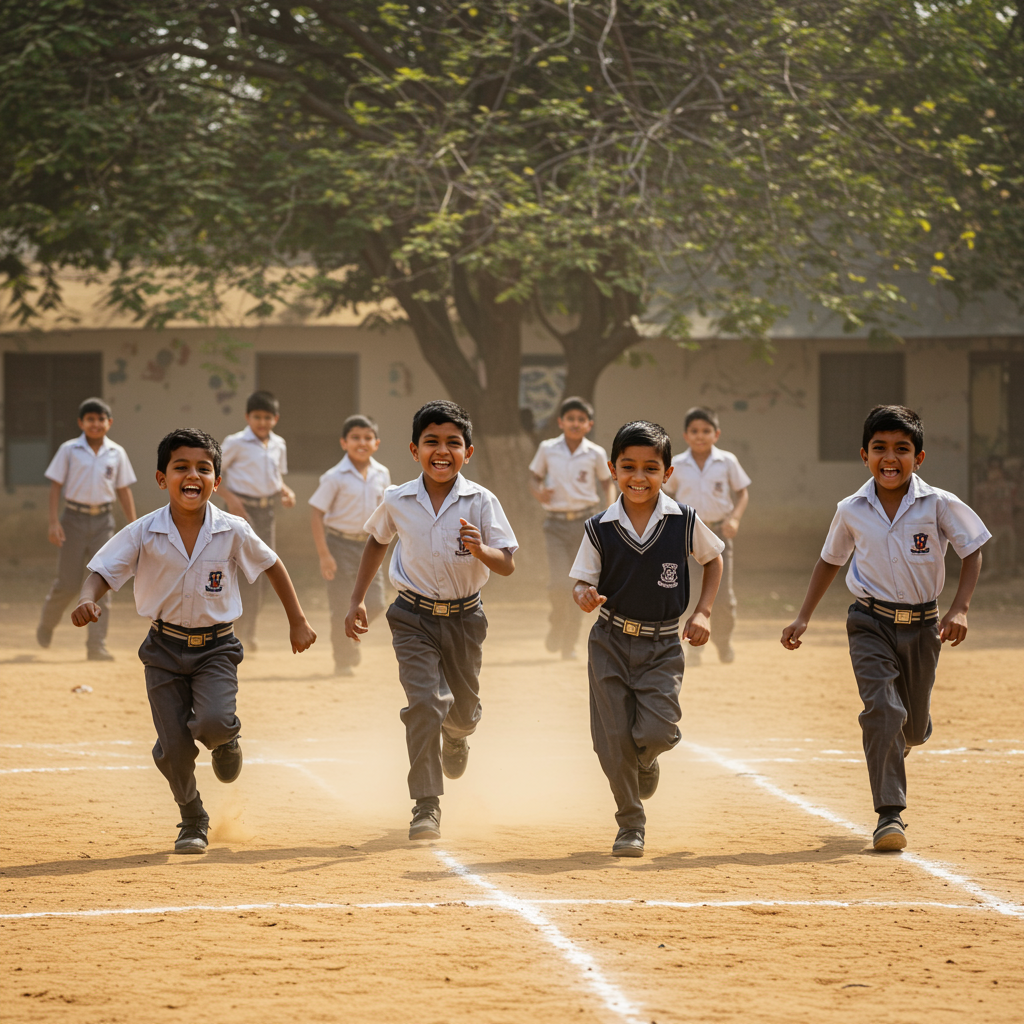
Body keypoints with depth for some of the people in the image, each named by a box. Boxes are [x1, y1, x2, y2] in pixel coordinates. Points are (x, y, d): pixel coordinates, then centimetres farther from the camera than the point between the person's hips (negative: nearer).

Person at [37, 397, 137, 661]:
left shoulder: (116, 454, 5)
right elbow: (55, 485, -1)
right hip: (75, 518, -2)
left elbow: (123, 491, 10)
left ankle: (96, 646, -5)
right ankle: (46, 624, 29)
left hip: (103, 520, 2)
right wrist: (53, 522, -10)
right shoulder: (69, 450, -2)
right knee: (68, 584, 0)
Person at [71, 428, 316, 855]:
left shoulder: (233, 532, -9)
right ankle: (193, 823, 22)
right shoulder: (143, 534, -10)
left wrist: (297, 622, 9)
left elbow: (272, 566, 6)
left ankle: (225, 740, 14)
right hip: (164, 648, 1)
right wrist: (87, 600, -32)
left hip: (216, 647, -1)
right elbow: (102, 571, -9)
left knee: (214, 722, -26)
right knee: (174, 748, -4)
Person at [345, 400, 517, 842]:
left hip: (463, 618, 1)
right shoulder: (397, 502, -7)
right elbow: (377, 540, 13)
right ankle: (427, 806, -15)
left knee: (463, 712, 14)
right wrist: (357, 600, 11)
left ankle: (455, 737, 54)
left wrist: (480, 550, -35)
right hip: (414, 618, -1)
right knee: (425, 701, -19)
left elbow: (508, 565, -13)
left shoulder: (481, 502, -12)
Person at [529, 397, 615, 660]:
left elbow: (607, 482, 12)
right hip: (555, 524, -1)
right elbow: (534, 478, 10)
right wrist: (538, 491, -12)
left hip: (584, 522, 1)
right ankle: (557, 625, 17)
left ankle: (569, 643, 17)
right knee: (559, 584, -13)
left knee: (577, 587, 3)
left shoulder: (596, 454, -1)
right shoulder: (547, 449, -1)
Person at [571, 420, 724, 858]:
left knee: (655, 732, -15)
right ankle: (630, 824, 17)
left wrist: (702, 612, 0)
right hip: (610, 642, 1)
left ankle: (645, 760, 23)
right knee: (613, 740, -1)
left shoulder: (684, 522, -7)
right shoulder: (600, 529, -7)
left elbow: (713, 559, 10)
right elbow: (583, 582, -1)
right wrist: (585, 597, -25)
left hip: (662, 645, -1)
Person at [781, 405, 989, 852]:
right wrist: (803, 617, 9)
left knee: (914, 726, 12)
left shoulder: (939, 505, -11)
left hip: (921, 625, 1)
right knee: (882, 708, -20)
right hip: (870, 623, -1)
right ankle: (889, 815, -19)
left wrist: (960, 609, -13)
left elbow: (972, 551, -2)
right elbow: (830, 560, 11)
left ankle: (897, 748, 51)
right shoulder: (852, 511, -5)